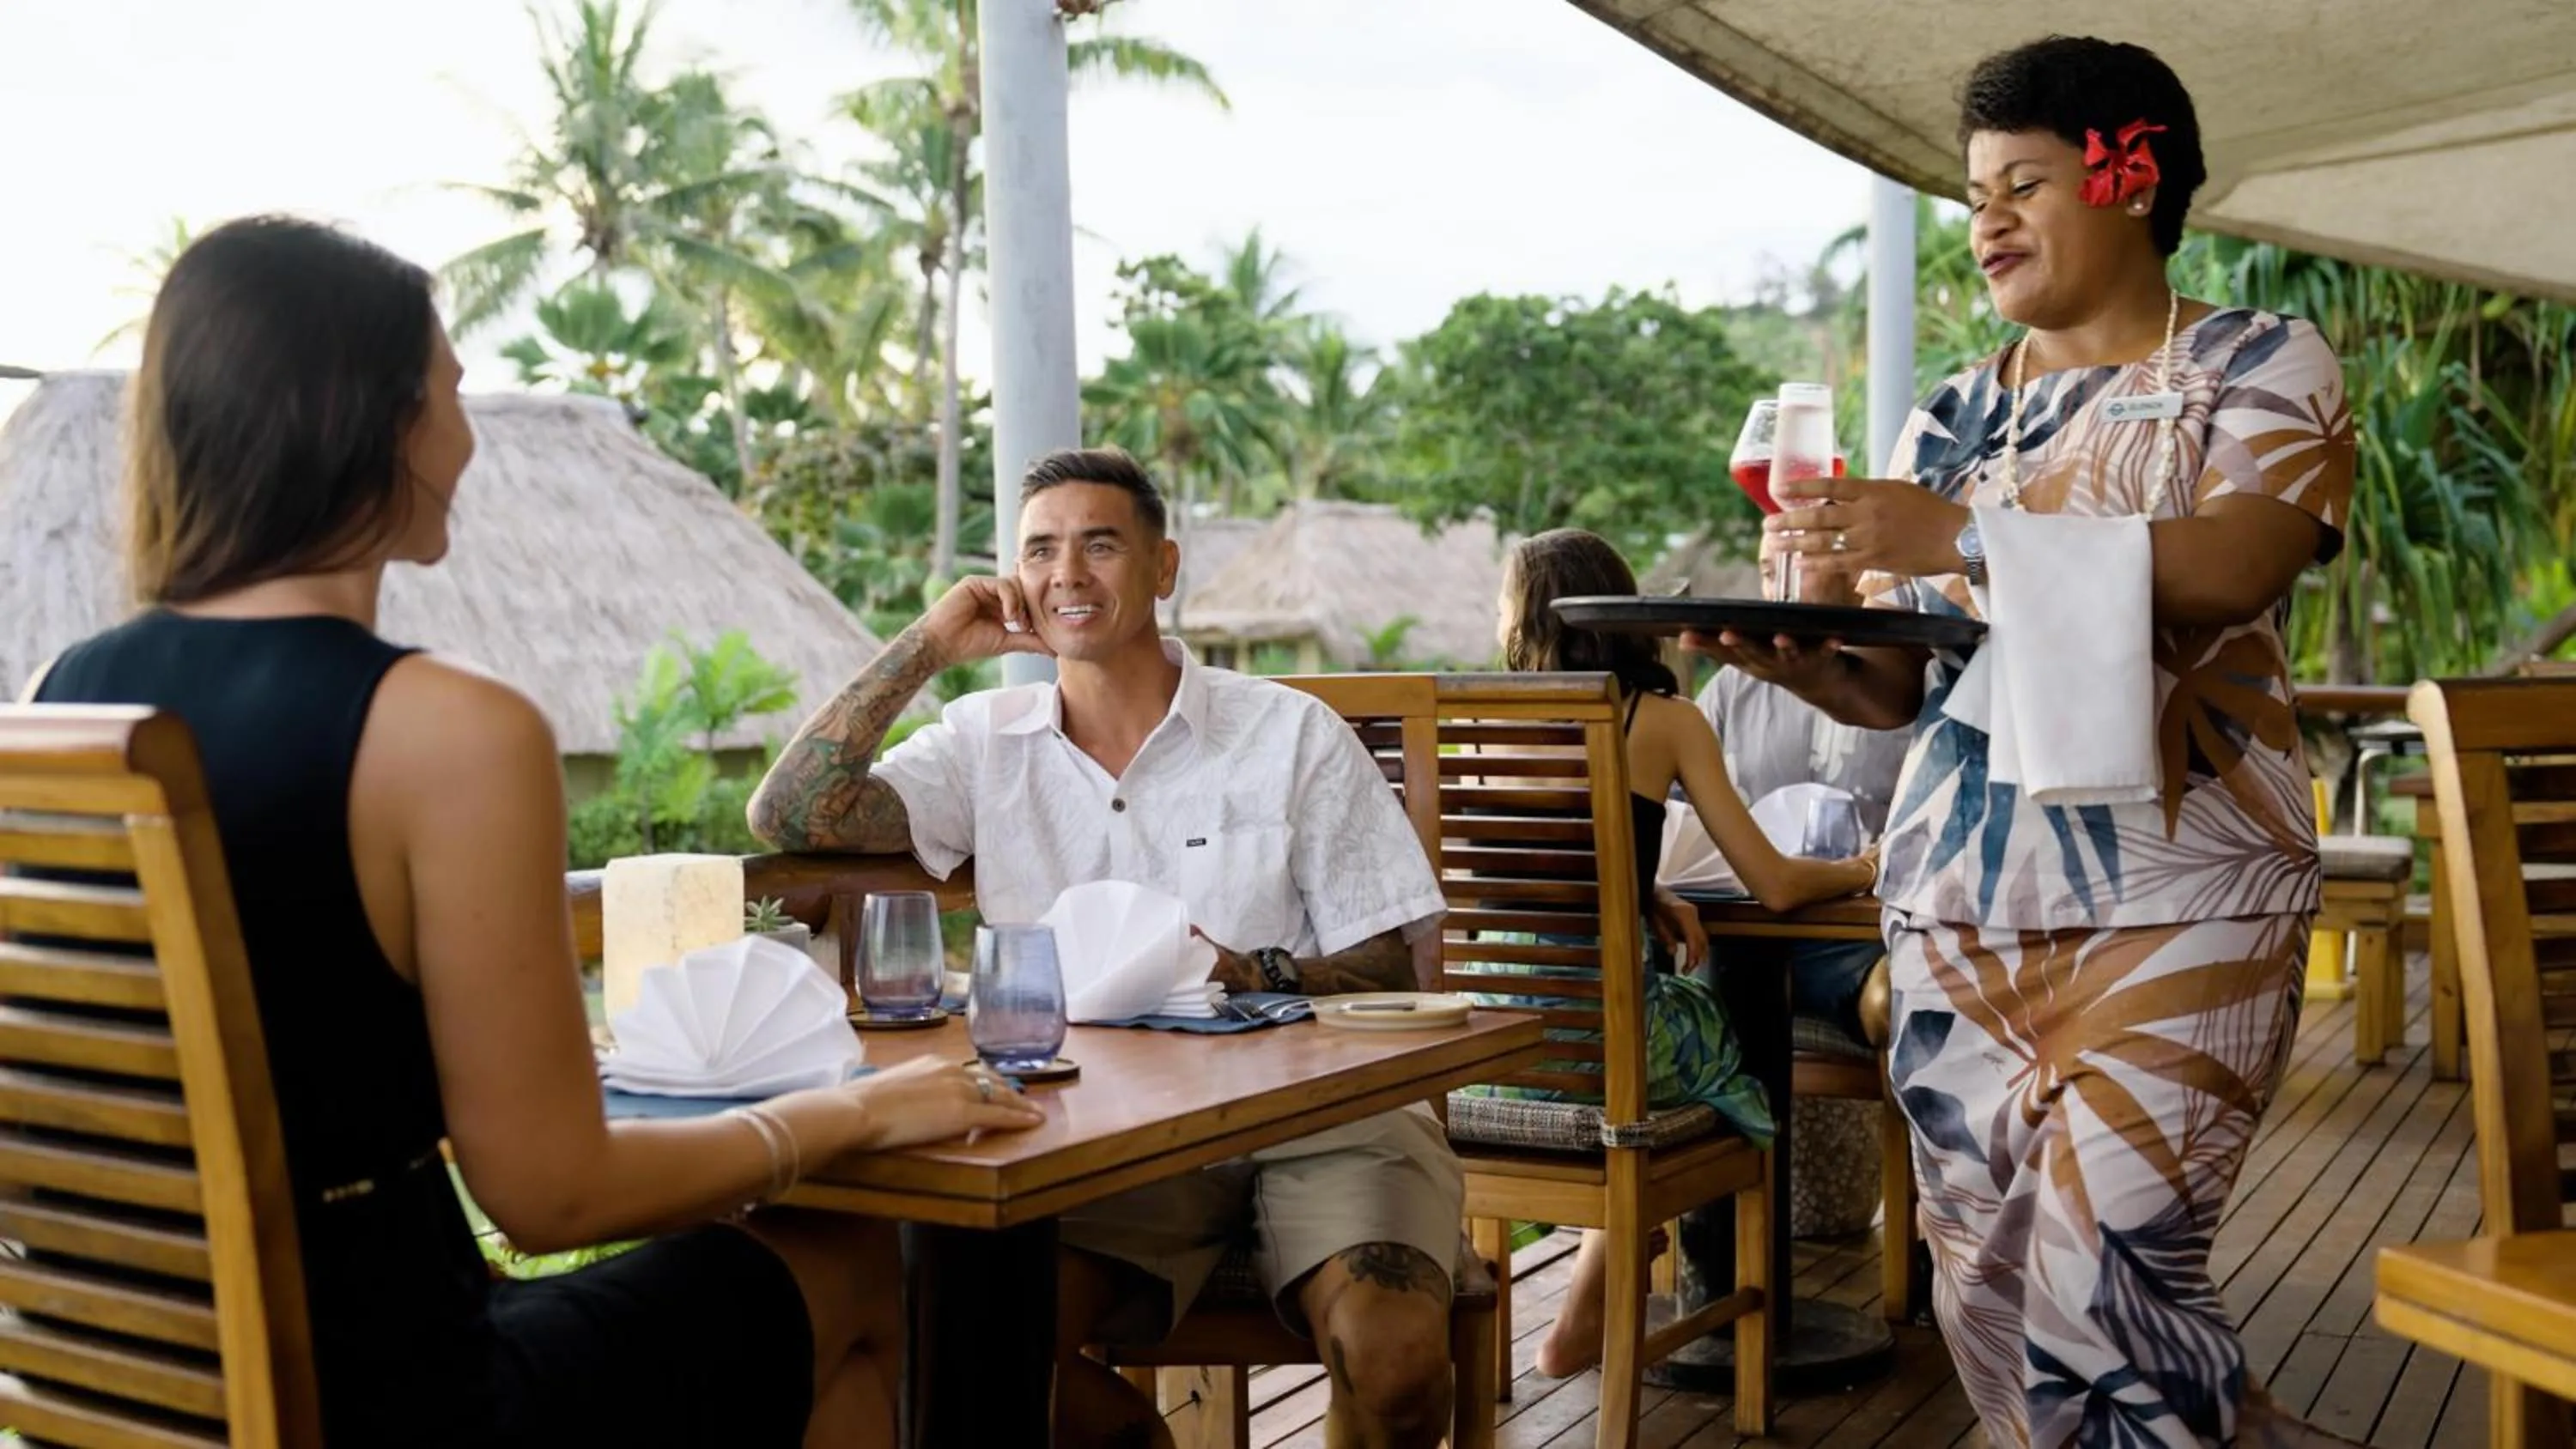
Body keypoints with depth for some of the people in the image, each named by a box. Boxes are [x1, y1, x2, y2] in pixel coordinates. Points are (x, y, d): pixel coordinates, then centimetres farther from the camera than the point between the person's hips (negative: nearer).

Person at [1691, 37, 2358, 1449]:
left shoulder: (2258, 366, 3)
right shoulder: (1951, 417, 15)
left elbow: (2232, 568, -18)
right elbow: (1895, 686, 11)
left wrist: (1966, 536, -27)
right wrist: (1791, 655, -11)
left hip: (2174, 900, -5)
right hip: (1956, 904, 5)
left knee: (2109, 1283, -12)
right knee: (1986, 1289, 5)